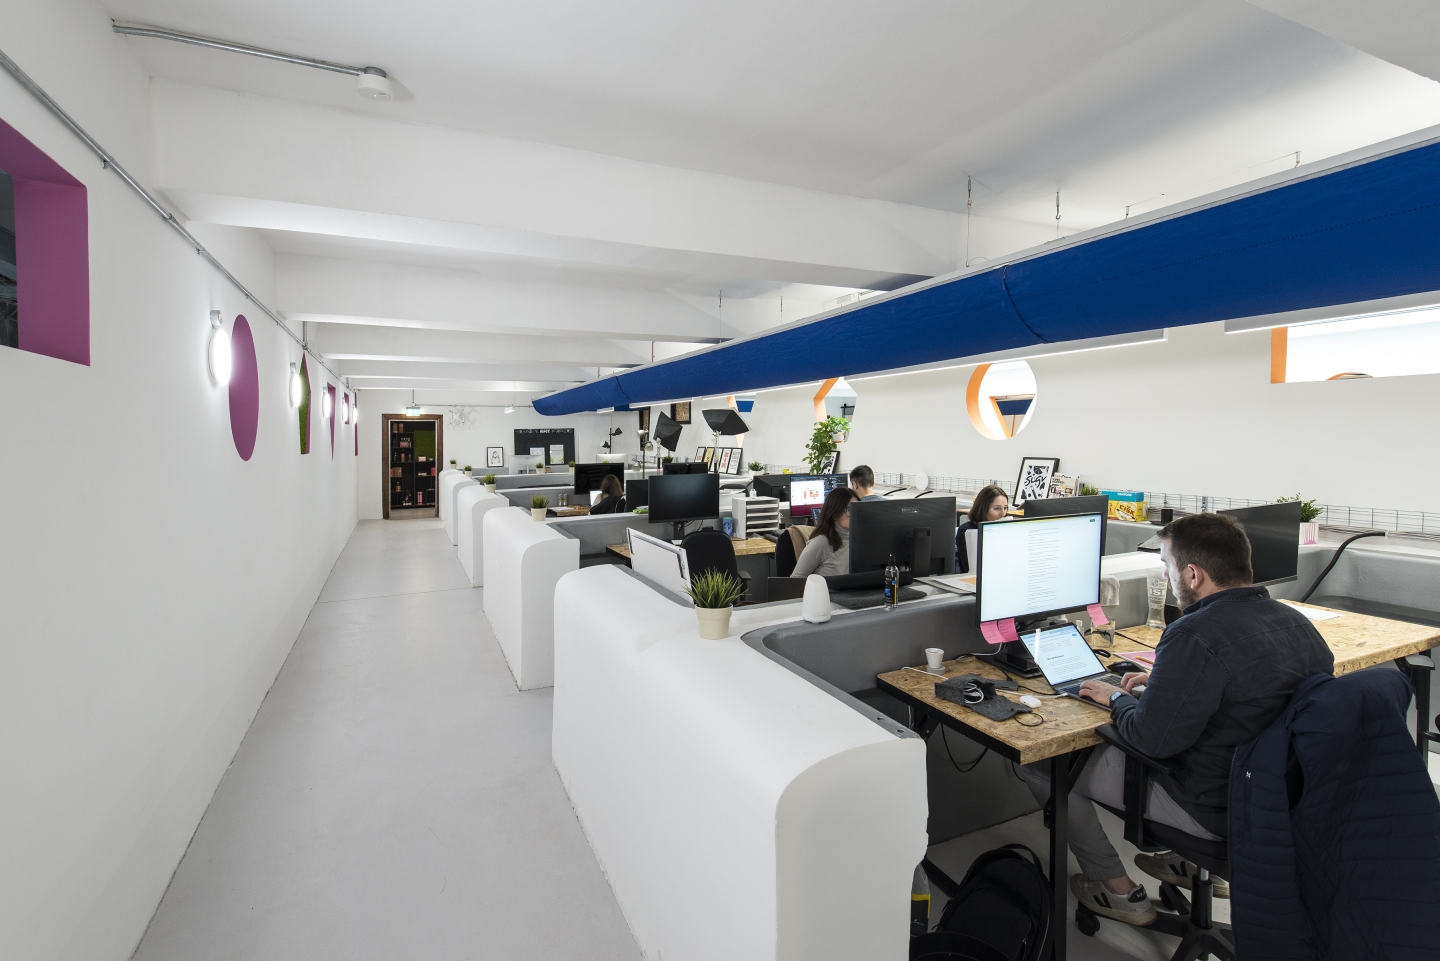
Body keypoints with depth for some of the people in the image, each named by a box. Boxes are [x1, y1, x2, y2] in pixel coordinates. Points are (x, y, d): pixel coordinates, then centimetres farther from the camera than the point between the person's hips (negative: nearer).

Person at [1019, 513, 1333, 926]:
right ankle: (1199, 864, 34)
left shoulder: (1195, 636, -29)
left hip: (1216, 807, -9)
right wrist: (1165, 681, 11)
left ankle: (1119, 890, 16)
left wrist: (1117, 698, -7)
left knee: (1040, 761, 1)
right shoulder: (1295, 621, -2)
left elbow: (1152, 739, -26)